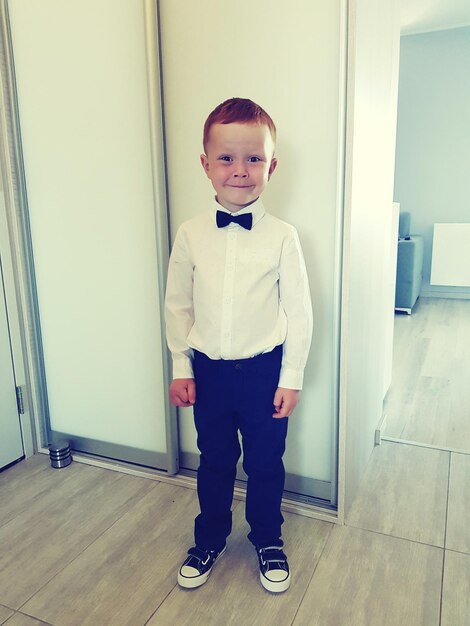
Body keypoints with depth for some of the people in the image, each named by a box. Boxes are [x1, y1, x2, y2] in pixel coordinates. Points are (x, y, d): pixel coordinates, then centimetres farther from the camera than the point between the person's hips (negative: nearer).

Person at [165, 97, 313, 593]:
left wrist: (291, 378, -4)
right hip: (209, 370, 2)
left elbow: (299, 311, -6)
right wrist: (181, 368, 3)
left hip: (265, 370, -1)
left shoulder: (282, 236, -10)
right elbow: (177, 305, 2)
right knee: (214, 461, 19)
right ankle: (209, 541, 44)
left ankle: (268, 541, 42)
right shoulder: (190, 235, -5)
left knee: (265, 462, 16)